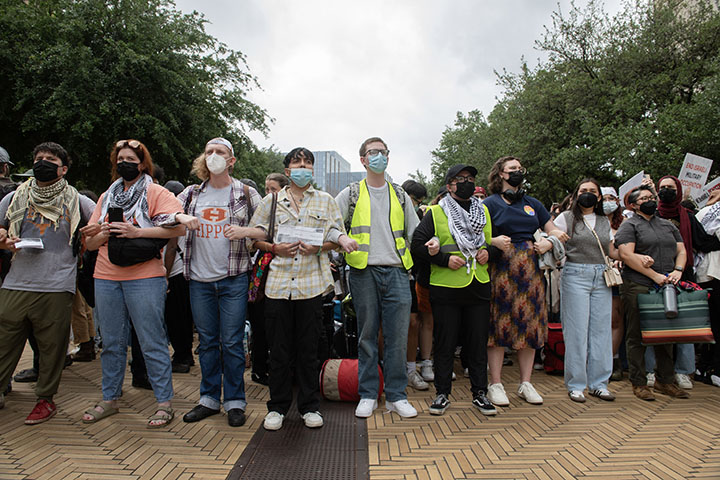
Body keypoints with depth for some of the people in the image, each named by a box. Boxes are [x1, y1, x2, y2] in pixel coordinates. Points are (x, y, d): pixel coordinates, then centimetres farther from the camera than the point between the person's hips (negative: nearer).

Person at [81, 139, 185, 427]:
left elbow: (177, 228, -14)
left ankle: (164, 403, 5)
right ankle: (109, 399, 26)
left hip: (145, 277, -5)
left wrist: (136, 231, -17)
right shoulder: (107, 197, 19)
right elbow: (90, 242, 17)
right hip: (106, 278, 6)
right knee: (111, 342, 13)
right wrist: (100, 235, -6)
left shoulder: (156, 193, 2)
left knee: (152, 343, -3)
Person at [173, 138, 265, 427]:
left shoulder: (246, 193, 2)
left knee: (232, 343, 0)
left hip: (233, 278, -3)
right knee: (207, 341, 12)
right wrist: (180, 217, -11)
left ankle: (234, 401, 15)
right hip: (199, 280, 3)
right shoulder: (192, 194, 11)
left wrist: (245, 231, -19)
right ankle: (209, 398, 26)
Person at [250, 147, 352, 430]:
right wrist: (275, 248, -6)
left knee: (309, 348, 5)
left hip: (311, 282, 0)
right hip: (278, 282, 1)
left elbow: (338, 237, 9)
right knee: (279, 348, 5)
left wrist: (318, 247, -9)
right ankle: (277, 406, 20)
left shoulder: (325, 201, 12)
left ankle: (309, 406, 20)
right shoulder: (271, 201, 13)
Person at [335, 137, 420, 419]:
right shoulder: (351, 194, 11)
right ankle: (368, 395, 16)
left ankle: (396, 395, 13)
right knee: (367, 335, 5)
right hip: (363, 271, -1)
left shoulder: (400, 196, 18)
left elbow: (416, 234, 20)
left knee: (397, 336, 0)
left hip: (396, 272, 2)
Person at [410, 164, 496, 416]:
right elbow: (417, 245, -5)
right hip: (446, 289, -3)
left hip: (479, 287, 3)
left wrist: (488, 252, 0)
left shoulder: (484, 212, 14)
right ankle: (442, 393, 19)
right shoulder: (435, 213, 1)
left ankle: (480, 393, 23)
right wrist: (445, 259, -13)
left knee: (478, 343, 9)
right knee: (444, 343, 5)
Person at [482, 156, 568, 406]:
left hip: (530, 269, 5)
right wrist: (494, 241, -19)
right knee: (500, 322, -5)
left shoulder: (532, 204, 17)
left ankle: (526, 383, 17)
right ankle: (495, 384, 5)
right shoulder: (491, 203, 3)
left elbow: (555, 230, 20)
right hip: (501, 269, -5)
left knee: (530, 323, 6)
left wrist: (548, 242, 0)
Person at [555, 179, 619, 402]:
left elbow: (612, 252, 19)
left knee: (601, 329, 5)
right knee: (577, 330, -3)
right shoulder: (566, 218, 5)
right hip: (575, 276, -4)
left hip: (602, 277, 5)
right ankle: (575, 384, 7)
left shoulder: (605, 222, 17)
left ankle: (598, 383, 17)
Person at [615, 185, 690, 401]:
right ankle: (638, 383, 6)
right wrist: (655, 275, -14)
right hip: (638, 287, -6)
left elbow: (681, 250, 18)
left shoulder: (668, 225, 21)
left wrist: (677, 270, -2)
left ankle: (665, 380, 22)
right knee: (637, 336, -2)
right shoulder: (629, 225, 1)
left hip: (666, 286, 6)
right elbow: (626, 255, -11)